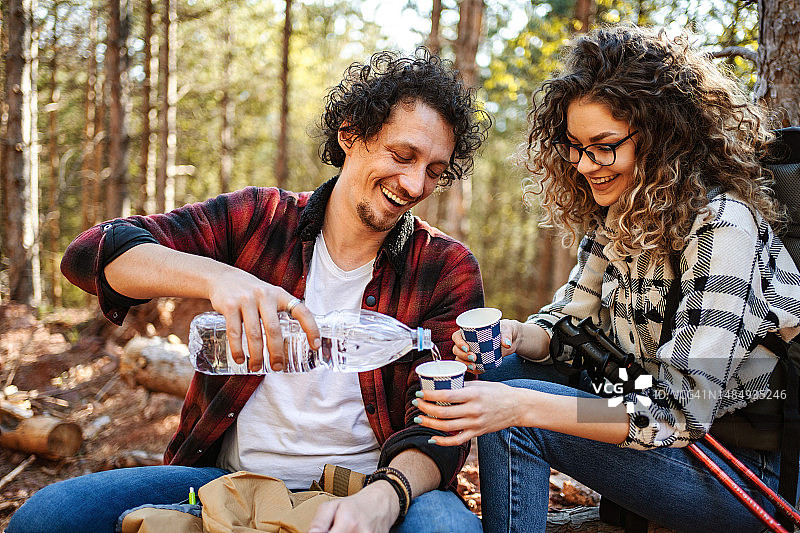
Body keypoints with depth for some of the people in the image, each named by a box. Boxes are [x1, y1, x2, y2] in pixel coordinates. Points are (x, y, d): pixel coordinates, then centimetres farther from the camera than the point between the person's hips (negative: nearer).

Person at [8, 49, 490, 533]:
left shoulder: (449, 270, 0)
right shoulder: (258, 219, 2)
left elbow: (440, 426, -7)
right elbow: (91, 253, -6)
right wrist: (217, 275, -27)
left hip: (366, 489, -2)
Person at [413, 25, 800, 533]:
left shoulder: (721, 226, -25)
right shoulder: (618, 213, 0)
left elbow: (681, 413, -29)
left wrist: (521, 407, -37)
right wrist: (517, 336, -17)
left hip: (746, 472, -7)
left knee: (512, 423, -21)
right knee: (507, 366, -3)